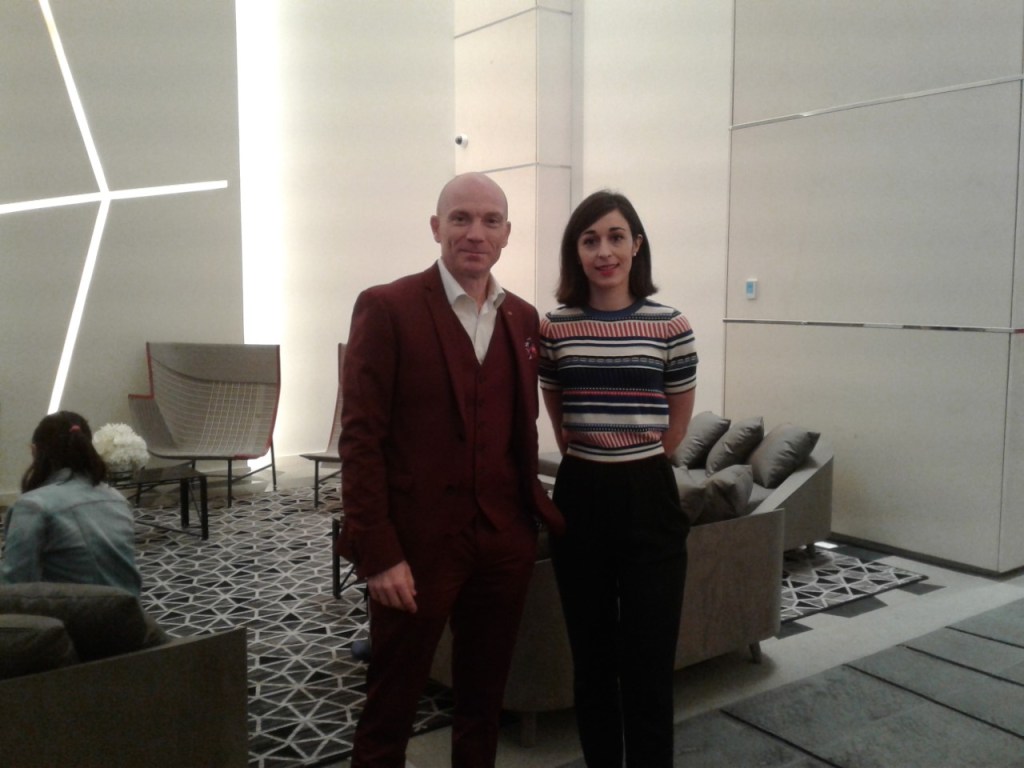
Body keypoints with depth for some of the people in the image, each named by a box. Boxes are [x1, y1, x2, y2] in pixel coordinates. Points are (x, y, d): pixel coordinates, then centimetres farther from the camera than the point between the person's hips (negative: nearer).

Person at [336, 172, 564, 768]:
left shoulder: (524, 318, 9)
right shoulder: (387, 308, -8)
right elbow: (361, 436, -12)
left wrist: (536, 509, 6)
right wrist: (378, 551, -15)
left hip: (505, 542, 5)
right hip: (418, 542, -5)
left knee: (485, 703, 18)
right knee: (391, 704, 10)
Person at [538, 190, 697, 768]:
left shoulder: (671, 326, -4)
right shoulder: (553, 328, 0)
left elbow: (676, 426, 8)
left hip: (648, 498, -1)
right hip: (580, 497, 2)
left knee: (649, 663, 4)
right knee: (592, 660, 13)